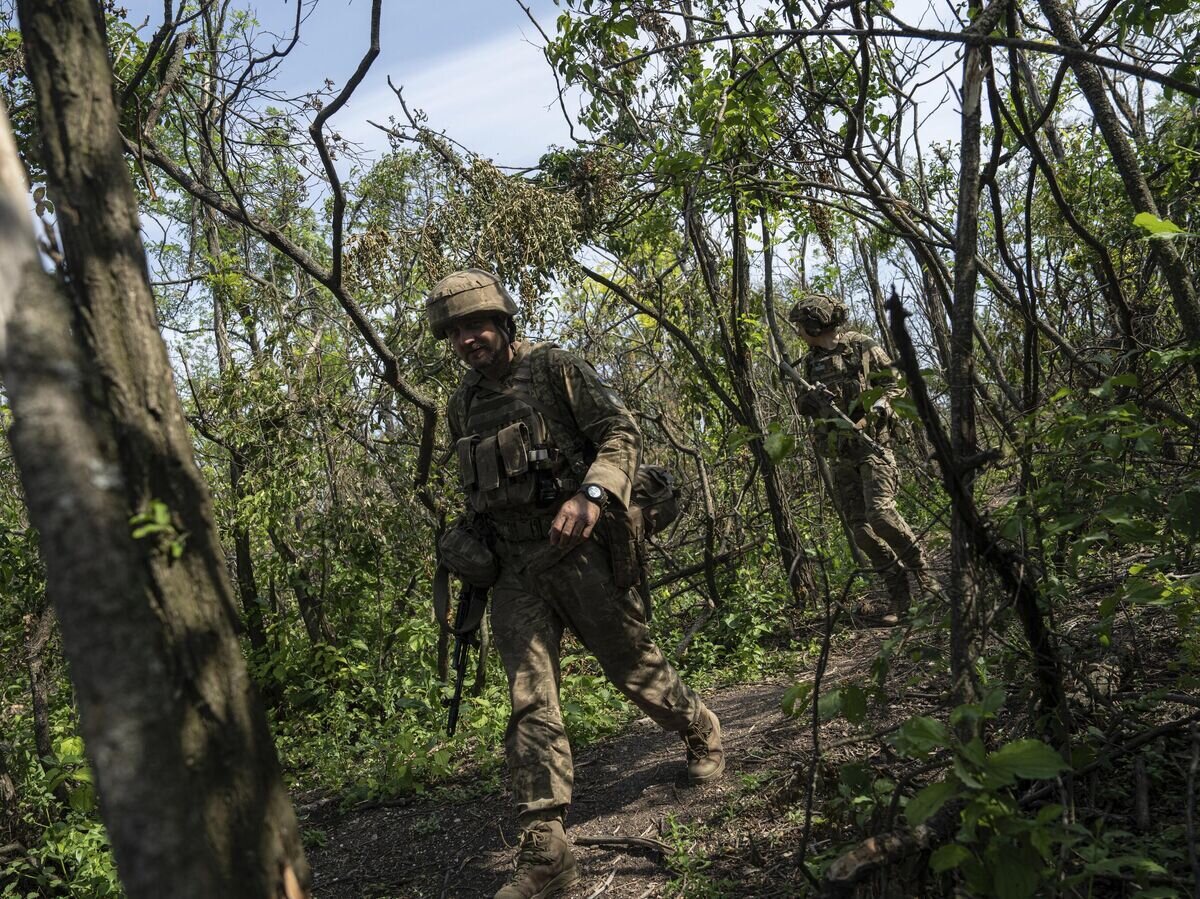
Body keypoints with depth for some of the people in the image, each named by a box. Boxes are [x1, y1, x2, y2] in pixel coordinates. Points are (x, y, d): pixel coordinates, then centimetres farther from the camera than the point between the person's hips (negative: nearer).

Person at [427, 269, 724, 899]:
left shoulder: (555, 369, -3)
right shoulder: (462, 405, 14)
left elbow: (620, 432, -10)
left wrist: (591, 495, -26)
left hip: (577, 551, -4)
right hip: (514, 569, 4)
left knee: (634, 667, 9)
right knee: (529, 703, -4)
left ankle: (702, 734, 40)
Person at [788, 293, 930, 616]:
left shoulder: (862, 347, -1)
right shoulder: (809, 362, 13)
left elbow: (893, 386, -1)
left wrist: (869, 416, -17)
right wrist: (806, 402, -7)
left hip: (871, 443, -5)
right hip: (839, 455, 5)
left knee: (880, 512, -21)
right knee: (860, 528, 0)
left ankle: (918, 563, 5)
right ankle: (899, 594, 10)